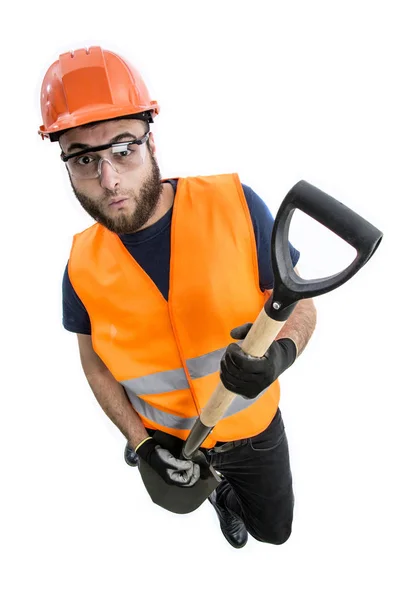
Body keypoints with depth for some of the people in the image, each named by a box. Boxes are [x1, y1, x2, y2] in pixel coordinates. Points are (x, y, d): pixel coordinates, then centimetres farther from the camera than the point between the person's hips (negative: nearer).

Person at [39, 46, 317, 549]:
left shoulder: (234, 205, -26)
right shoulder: (82, 268, -18)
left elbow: (300, 304, -16)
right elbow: (95, 363, -2)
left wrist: (280, 353, -38)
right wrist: (140, 442, -12)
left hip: (254, 426, 0)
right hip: (166, 438, 1)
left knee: (274, 531, 25)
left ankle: (227, 482, 55)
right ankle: (218, 488, 64)